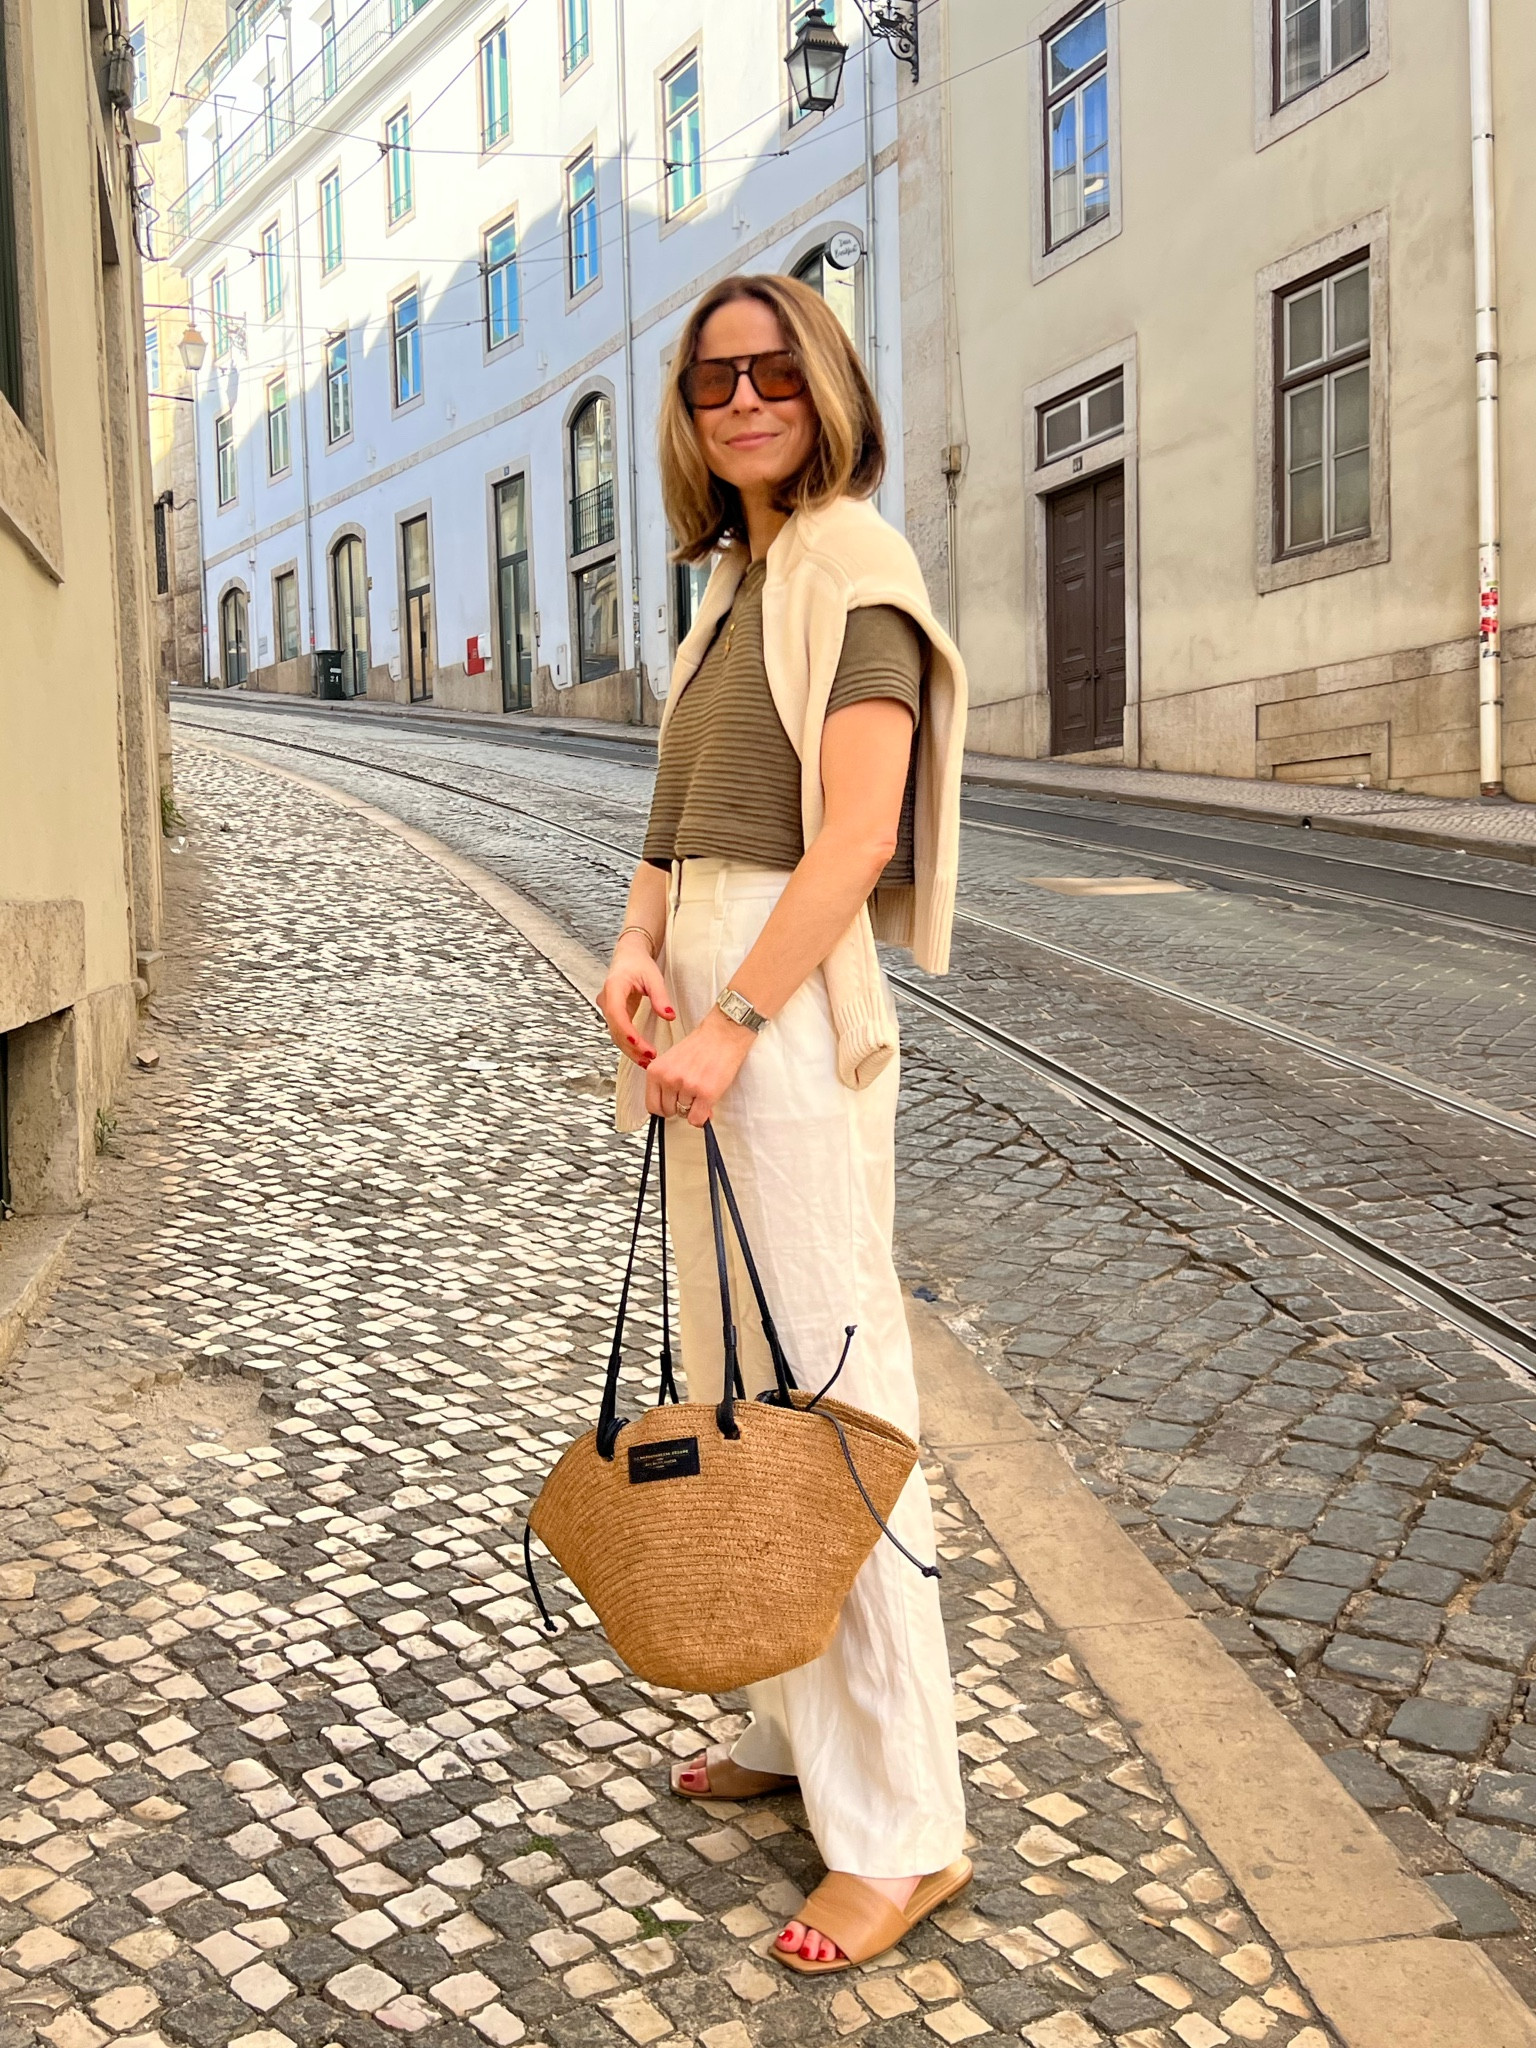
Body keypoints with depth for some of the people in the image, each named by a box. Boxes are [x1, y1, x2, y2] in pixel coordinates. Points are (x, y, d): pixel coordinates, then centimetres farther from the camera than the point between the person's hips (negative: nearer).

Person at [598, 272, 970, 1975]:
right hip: (704, 988, 9)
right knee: (732, 1374, 15)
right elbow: (678, 815, 15)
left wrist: (730, 1019, -20)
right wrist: (637, 944, -4)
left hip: (790, 1001, -9)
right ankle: (795, 1723, 31)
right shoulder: (733, 584, 19)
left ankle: (900, 1824, 5)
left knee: (824, 1382, -6)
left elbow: (853, 841, -17)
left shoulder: (852, 568, -7)